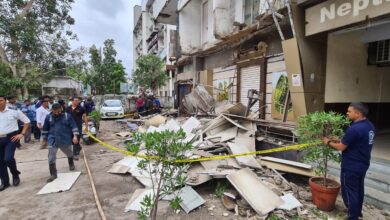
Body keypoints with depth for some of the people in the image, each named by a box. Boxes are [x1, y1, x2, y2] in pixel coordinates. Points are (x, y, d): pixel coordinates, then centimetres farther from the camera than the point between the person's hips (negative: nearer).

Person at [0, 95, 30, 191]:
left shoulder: (13, 111, -5)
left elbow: (27, 121, 1)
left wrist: (22, 134, -5)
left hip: (11, 138, -4)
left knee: (8, 158, -16)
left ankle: (15, 175, 13)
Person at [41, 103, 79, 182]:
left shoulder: (67, 116, -6)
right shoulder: (48, 117, -1)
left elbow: (74, 126, -7)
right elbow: (45, 129, 11)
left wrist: (75, 136, -17)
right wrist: (45, 138, 17)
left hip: (65, 139, 0)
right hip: (53, 140, 1)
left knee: (69, 153, 20)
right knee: (51, 158, -4)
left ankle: (71, 164, 50)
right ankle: (53, 174, 7)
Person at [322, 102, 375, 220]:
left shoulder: (354, 129, -28)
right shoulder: (369, 126, 4)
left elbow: (341, 147, -20)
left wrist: (329, 142, -5)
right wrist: (339, 140, 9)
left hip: (351, 166, -9)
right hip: (363, 164, 9)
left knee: (349, 191, 5)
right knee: (358, 189, 22)